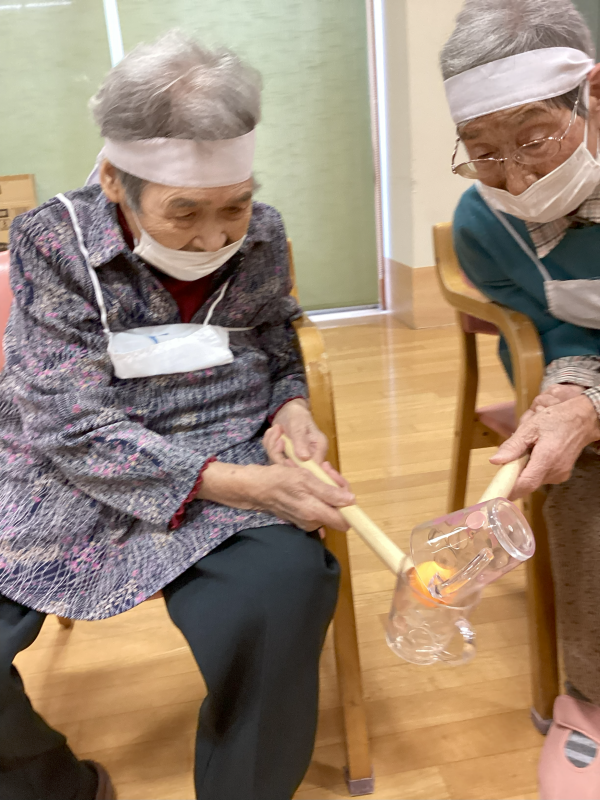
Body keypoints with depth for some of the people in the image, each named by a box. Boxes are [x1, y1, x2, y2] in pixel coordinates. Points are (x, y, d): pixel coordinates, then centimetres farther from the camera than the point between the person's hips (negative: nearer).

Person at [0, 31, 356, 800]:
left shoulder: (261, 237, 2)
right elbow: (76, 430, -14)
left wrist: (291, 411, -6)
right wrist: (235, 483, -25)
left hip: (228, 469, 2)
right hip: (67, 479, 0)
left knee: (282, 587, -28)